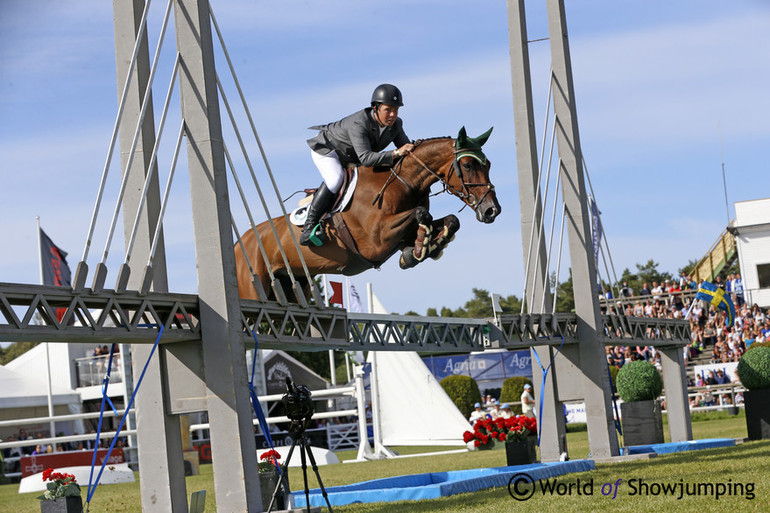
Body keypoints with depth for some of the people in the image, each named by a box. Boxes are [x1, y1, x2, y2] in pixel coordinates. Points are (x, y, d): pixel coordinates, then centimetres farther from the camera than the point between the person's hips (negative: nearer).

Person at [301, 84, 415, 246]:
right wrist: (396, 154, -51)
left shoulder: (395, 124, -15)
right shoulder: (359, 123, -38)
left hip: (350, 159, 8)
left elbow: (407, 151, -6)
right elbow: (365, 158, -46)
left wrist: (416, 147, -29)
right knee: (335, 179, -33)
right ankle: (309, 225, -30)